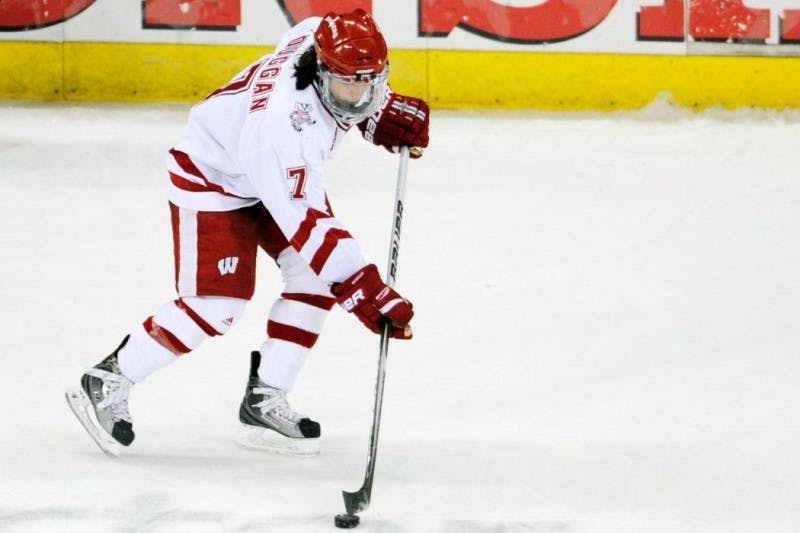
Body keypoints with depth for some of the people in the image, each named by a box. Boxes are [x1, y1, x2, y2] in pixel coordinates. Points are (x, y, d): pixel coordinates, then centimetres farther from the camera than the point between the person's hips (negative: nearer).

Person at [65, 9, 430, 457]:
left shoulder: (325, 35, -21)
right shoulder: (283, 123, -42)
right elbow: (306, 225, -41)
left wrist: (388, 112, -4)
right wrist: (365, 291, -44)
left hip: (284, 172, 9)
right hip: (212, 179, -9)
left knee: (314, 274, -3)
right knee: (216, 307, -12)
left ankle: (265, 402, 6)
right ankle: (107, 383, 5)